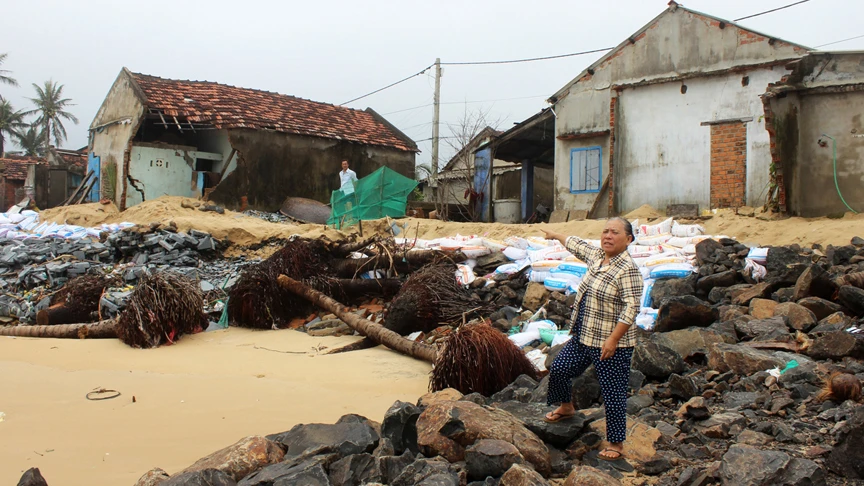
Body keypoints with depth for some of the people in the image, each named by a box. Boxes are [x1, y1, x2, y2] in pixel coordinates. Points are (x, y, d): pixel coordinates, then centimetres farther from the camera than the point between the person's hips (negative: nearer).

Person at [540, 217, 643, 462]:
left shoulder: (627, 269, -20)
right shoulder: (597, 256, 5)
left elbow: (631, 308, -24)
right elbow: (577, 245, 26)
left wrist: (613, 339, -27)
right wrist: (556, 235, 40)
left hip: (610, 344, -9)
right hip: (584, 337, 9)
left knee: (613, 393, 0)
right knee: (558, 369, 19)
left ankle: (616, 444, 15)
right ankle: (566, 407, 46)